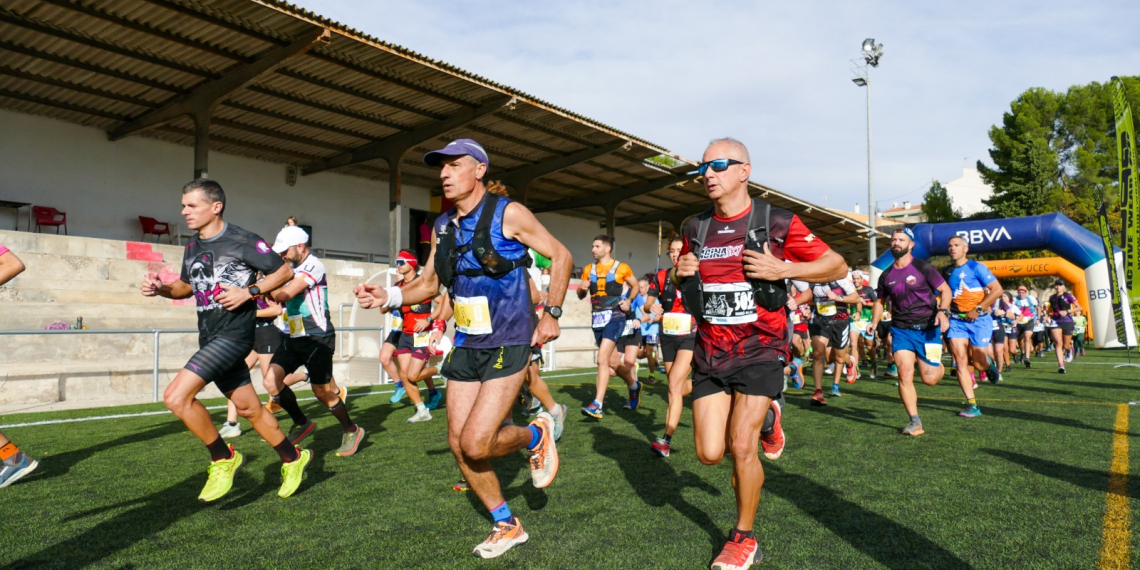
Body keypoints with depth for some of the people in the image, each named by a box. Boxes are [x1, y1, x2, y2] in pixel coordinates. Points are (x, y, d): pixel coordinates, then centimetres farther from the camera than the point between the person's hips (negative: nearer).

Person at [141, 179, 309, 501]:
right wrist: (161, 289, 5)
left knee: (176, 396, -18)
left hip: (234, 334, -8)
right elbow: (187, 286, 25)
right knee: (249, 408, 13)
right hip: (209, 338, 8)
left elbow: (284, 272, -7)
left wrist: (248, 292, -17)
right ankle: (293, 458, 29)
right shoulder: (192, 247, 12)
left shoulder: (242, 241, -10)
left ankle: (223, 458, 0)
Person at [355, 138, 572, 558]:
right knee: (458, 445, 7)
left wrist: (551, 313, -7)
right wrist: (389, 297, -3)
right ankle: (507, 527, 26)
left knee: (476, 444, -16)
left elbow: (561, 257, -3)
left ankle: (536, 435, 17)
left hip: (508, 344, -6)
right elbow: (429, 283, 15)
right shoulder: (443, 226, 7)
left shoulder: (508, 213, -10)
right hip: (466, 345, 7)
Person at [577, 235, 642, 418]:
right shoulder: (589, 269, 10)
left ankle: (597, 405, -18)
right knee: (613, 361, 14)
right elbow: (581, 295, 15)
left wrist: (628, 300, -5)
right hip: (597, 319, 6)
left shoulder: (621, 268, -2)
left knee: (602, 359, -17)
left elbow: (636, 285, 11)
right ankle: (634, 385, 39)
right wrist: (582, 289, -7)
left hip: (614, 317, -5)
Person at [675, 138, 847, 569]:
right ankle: (763, 417, 34)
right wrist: (681, 272, -3)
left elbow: (837, 266, -1)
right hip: (710, 352, 5)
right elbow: (685, 285, 22)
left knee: (741, 447, -10)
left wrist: (782, 269, -17)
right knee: (710, 454, 1)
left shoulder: (777, 224, -7)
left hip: (760, 350, -4)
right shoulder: (695, 229, 7)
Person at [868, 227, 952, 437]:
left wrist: (943, 312, -19)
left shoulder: (923, 268, -5)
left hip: (927, 328, -3)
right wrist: (874, 323, 6)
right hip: (901, 330, 3)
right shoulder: (886, 275, 7)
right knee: (904, 374, -11)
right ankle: (915, 422, -1)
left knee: (928, 378, -2)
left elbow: (945, 289, -1)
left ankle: (940, 366, 36)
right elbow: (880, 300, 20)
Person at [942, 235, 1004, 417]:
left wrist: (978, 309, -15)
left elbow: (997, 290, -10)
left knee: (978, 363, -4)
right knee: (960, 361, -8)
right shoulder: (947, 272, 10)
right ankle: (972, 405, -3)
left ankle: (990, 364, 36)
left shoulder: (976, 268, -5)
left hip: (979, 320, -4)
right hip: (957, 320, 4)